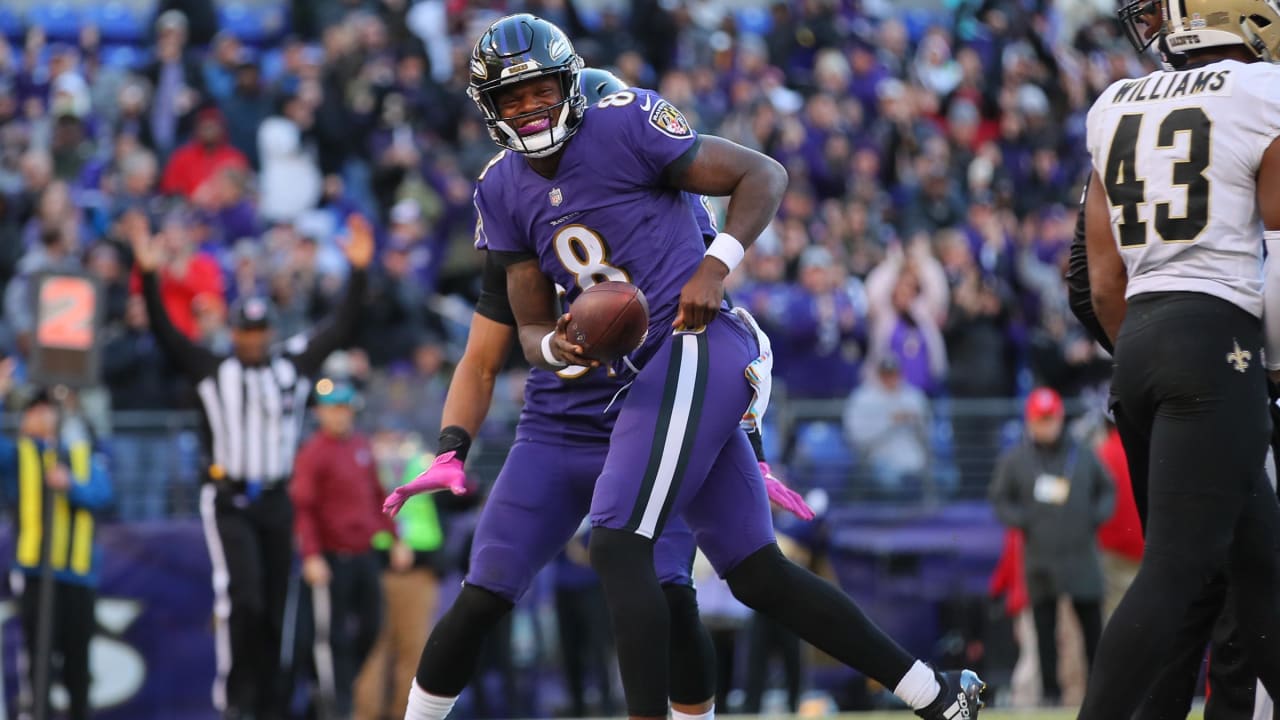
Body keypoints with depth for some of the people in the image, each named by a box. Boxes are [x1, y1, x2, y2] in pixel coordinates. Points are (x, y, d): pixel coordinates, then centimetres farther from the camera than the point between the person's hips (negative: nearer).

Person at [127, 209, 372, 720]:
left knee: (274, 610, 6)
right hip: (228, 501, -3)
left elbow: (340, 329, 11)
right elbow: (165, 333, -7)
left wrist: (358, 270, 5)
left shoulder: (293, 366, 8)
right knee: (242, 598, -18)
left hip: (276, 504, 3)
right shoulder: (212, 372, 1)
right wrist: (148, 273, -18)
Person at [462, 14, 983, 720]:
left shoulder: (623, 124, -8)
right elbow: (530, 331, 12)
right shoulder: (502, 192, 11)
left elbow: (765, 175, -5)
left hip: (697, 346, -8)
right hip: (653, 371, 8)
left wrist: (714, 266, -18)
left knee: (617, 548, -17)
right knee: (756, 574, 10)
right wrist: (559, 346, -11)